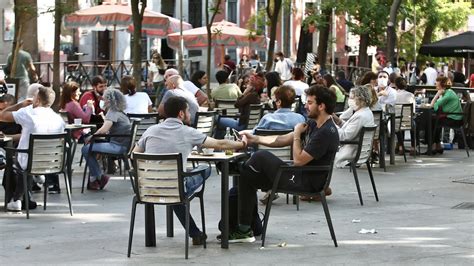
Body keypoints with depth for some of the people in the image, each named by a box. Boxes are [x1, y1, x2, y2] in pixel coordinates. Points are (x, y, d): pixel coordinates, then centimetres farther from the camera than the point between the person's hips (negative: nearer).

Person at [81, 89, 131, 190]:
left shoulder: (113, 112, -12)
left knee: (86, 149, -10)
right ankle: (95, 178, 15)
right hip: (122, 145, 11)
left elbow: (104, 130, -23)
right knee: (89, 148, 18)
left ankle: (99, 177, 1)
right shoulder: (119, 112, 19)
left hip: (118, 146, -11)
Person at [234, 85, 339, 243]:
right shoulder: (313, 124, 10)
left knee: (261, 157, -12)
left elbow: (299, 160, -22)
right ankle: (244, 229, 11)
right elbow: (283, 140, 13)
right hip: (301, 177, 10)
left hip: (307, 183, -10)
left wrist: (297, 135, -8)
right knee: (247, 176, 9)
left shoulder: (326, 132, -21)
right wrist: (255, 139, 5)